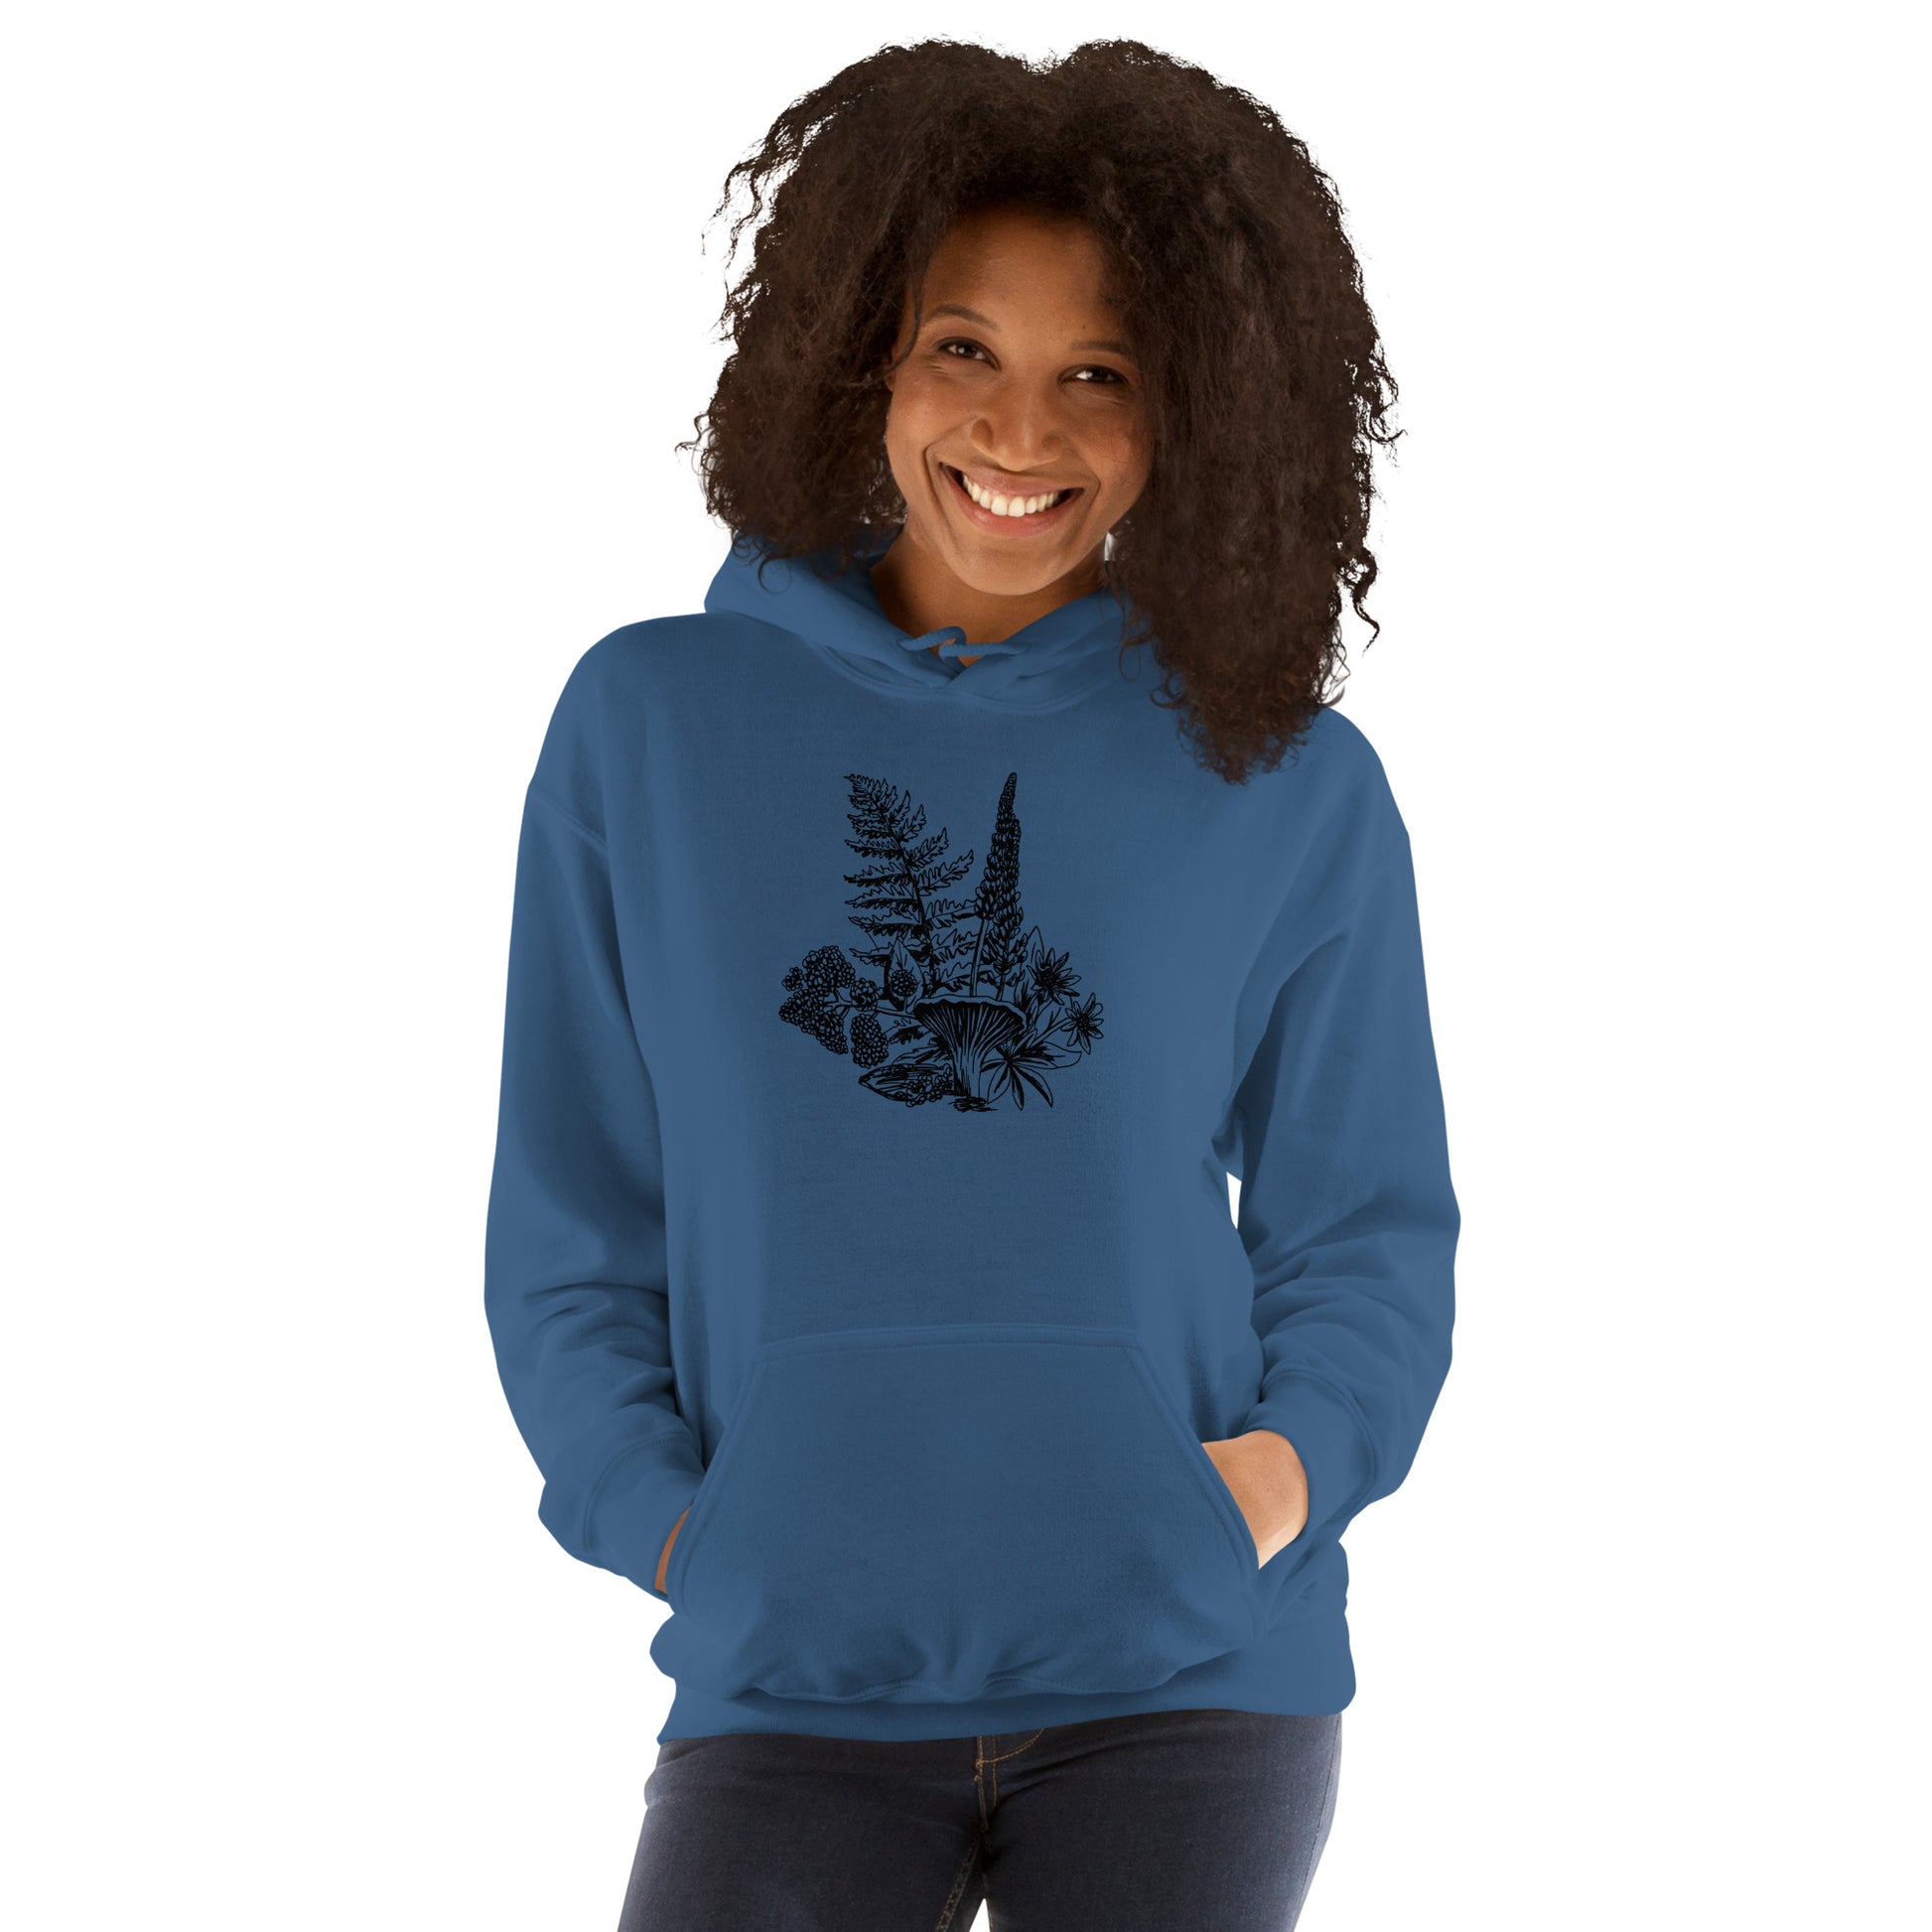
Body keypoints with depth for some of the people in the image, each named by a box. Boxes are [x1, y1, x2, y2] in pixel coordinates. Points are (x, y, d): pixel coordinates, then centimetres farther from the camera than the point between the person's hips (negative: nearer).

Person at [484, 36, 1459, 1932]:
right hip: (792, 1683, 0)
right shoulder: (653, 726, 4)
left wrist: (1300, 1459, -8)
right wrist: (659, 1513, -6)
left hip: (1187, 1671, 1)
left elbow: (1367, 1227, 10)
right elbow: (574, 1220, 7)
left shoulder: (1292, 789, 4)